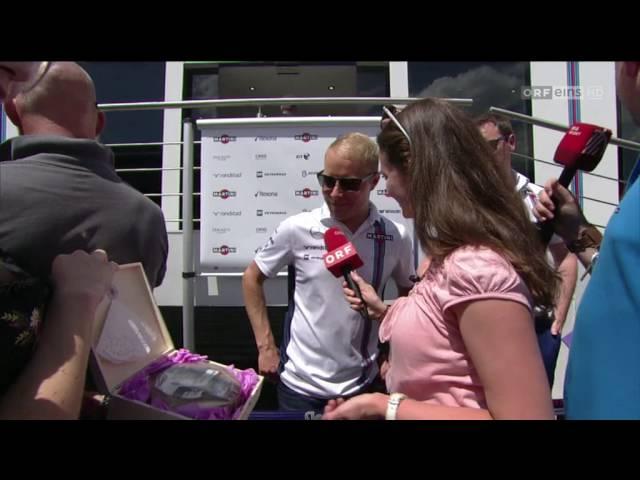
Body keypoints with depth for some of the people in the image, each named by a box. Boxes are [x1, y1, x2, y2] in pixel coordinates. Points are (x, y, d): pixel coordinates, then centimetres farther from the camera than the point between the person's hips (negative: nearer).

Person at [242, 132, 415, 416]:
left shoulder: (395, 237, -8)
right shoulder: (297, 229, -13)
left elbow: (408, 295, 9)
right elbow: (252, 278, 1)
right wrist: (265, 346, -3)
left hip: (362, 385, 1)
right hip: (300, 385, -1)